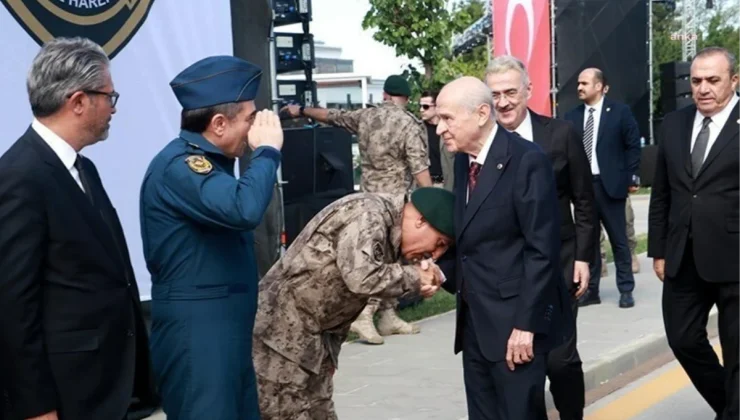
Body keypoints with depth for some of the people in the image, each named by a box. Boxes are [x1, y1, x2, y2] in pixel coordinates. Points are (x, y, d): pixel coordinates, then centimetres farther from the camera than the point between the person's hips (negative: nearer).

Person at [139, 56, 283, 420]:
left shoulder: (203, 163, 14)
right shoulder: (178, 165, -18)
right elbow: (244, 209, -32)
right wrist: (267, 151, -20)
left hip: (229, 328, 10)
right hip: (196, 333, -10)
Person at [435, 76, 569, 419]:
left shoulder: (527, 160, -14)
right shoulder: (463, 161, 10)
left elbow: (542, 250, -17)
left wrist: (526, 323, -19)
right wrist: (443, 270, 0)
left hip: (515, 320, -8)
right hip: (473, 320, 8)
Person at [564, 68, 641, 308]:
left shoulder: (620, 112, -1)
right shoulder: (572, 116, 6)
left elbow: (632, 145, 0)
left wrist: (632, 178, -5)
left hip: (610, 184, -3)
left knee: (619, 240, 5)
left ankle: (626, 290, 14)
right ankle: (591, 290, 15)